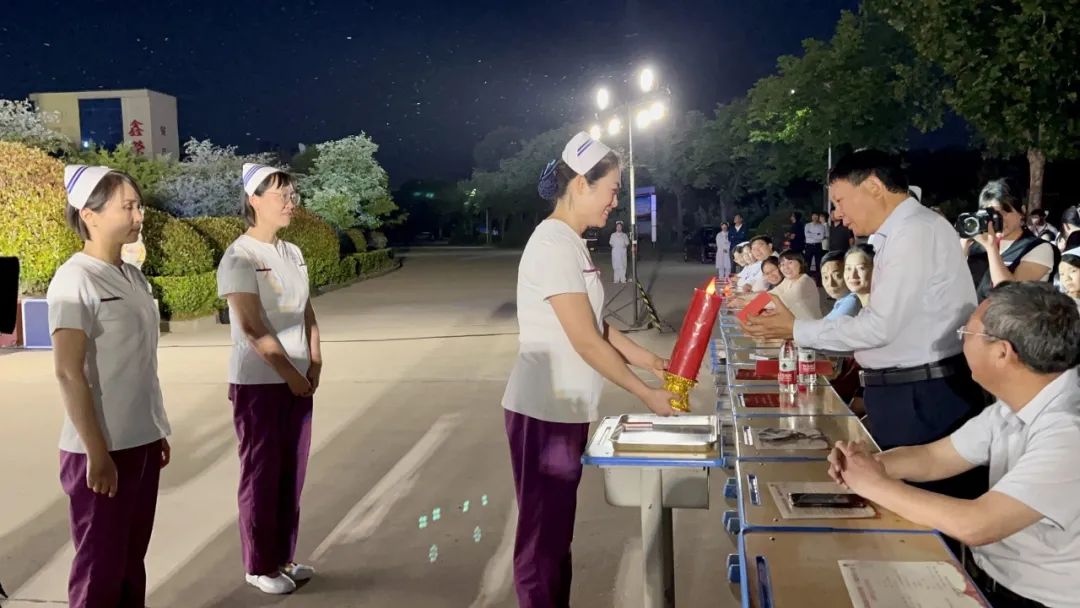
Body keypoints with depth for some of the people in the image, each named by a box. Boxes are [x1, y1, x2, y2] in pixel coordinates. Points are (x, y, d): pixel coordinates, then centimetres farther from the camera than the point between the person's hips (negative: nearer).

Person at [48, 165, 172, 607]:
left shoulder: (132, 276, 9)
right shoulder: (75, 280, -14)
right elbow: (69, 373, -17)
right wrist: (96, 452, -19)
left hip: (141, 441, 7)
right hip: (104, 448, -7)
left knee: (131, 558, 16)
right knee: (101, 565, 4)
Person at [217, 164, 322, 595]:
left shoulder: (292, 253, 10)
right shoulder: (239, 257, -13)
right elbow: (252, 326, -18)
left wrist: (314, 363, 0)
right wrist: (289, 372, -15)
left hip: (297, 379, 7)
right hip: (258, 382, -7)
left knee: (292, 471, 12)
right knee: (262, 473, 3)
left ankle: (283, 557, 25)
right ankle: (259, 566, 16)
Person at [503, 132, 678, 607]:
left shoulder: (570, 243, 11)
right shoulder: (553, 244, -19)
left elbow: (595, 323, 16)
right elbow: (586, 341, -21)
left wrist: (647, 361, 11)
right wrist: (646, 394, -13)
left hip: (563, 409, 10)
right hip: (544, 412, -10)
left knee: (557, 529, 18)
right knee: (542, 534, 1)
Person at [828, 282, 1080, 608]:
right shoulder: (1014, 407, 0)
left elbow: (975, 525, -33)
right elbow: (932, 457, 8)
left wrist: (875, 484, -21)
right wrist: (868, 463, -12)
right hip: (986, 574, 7)